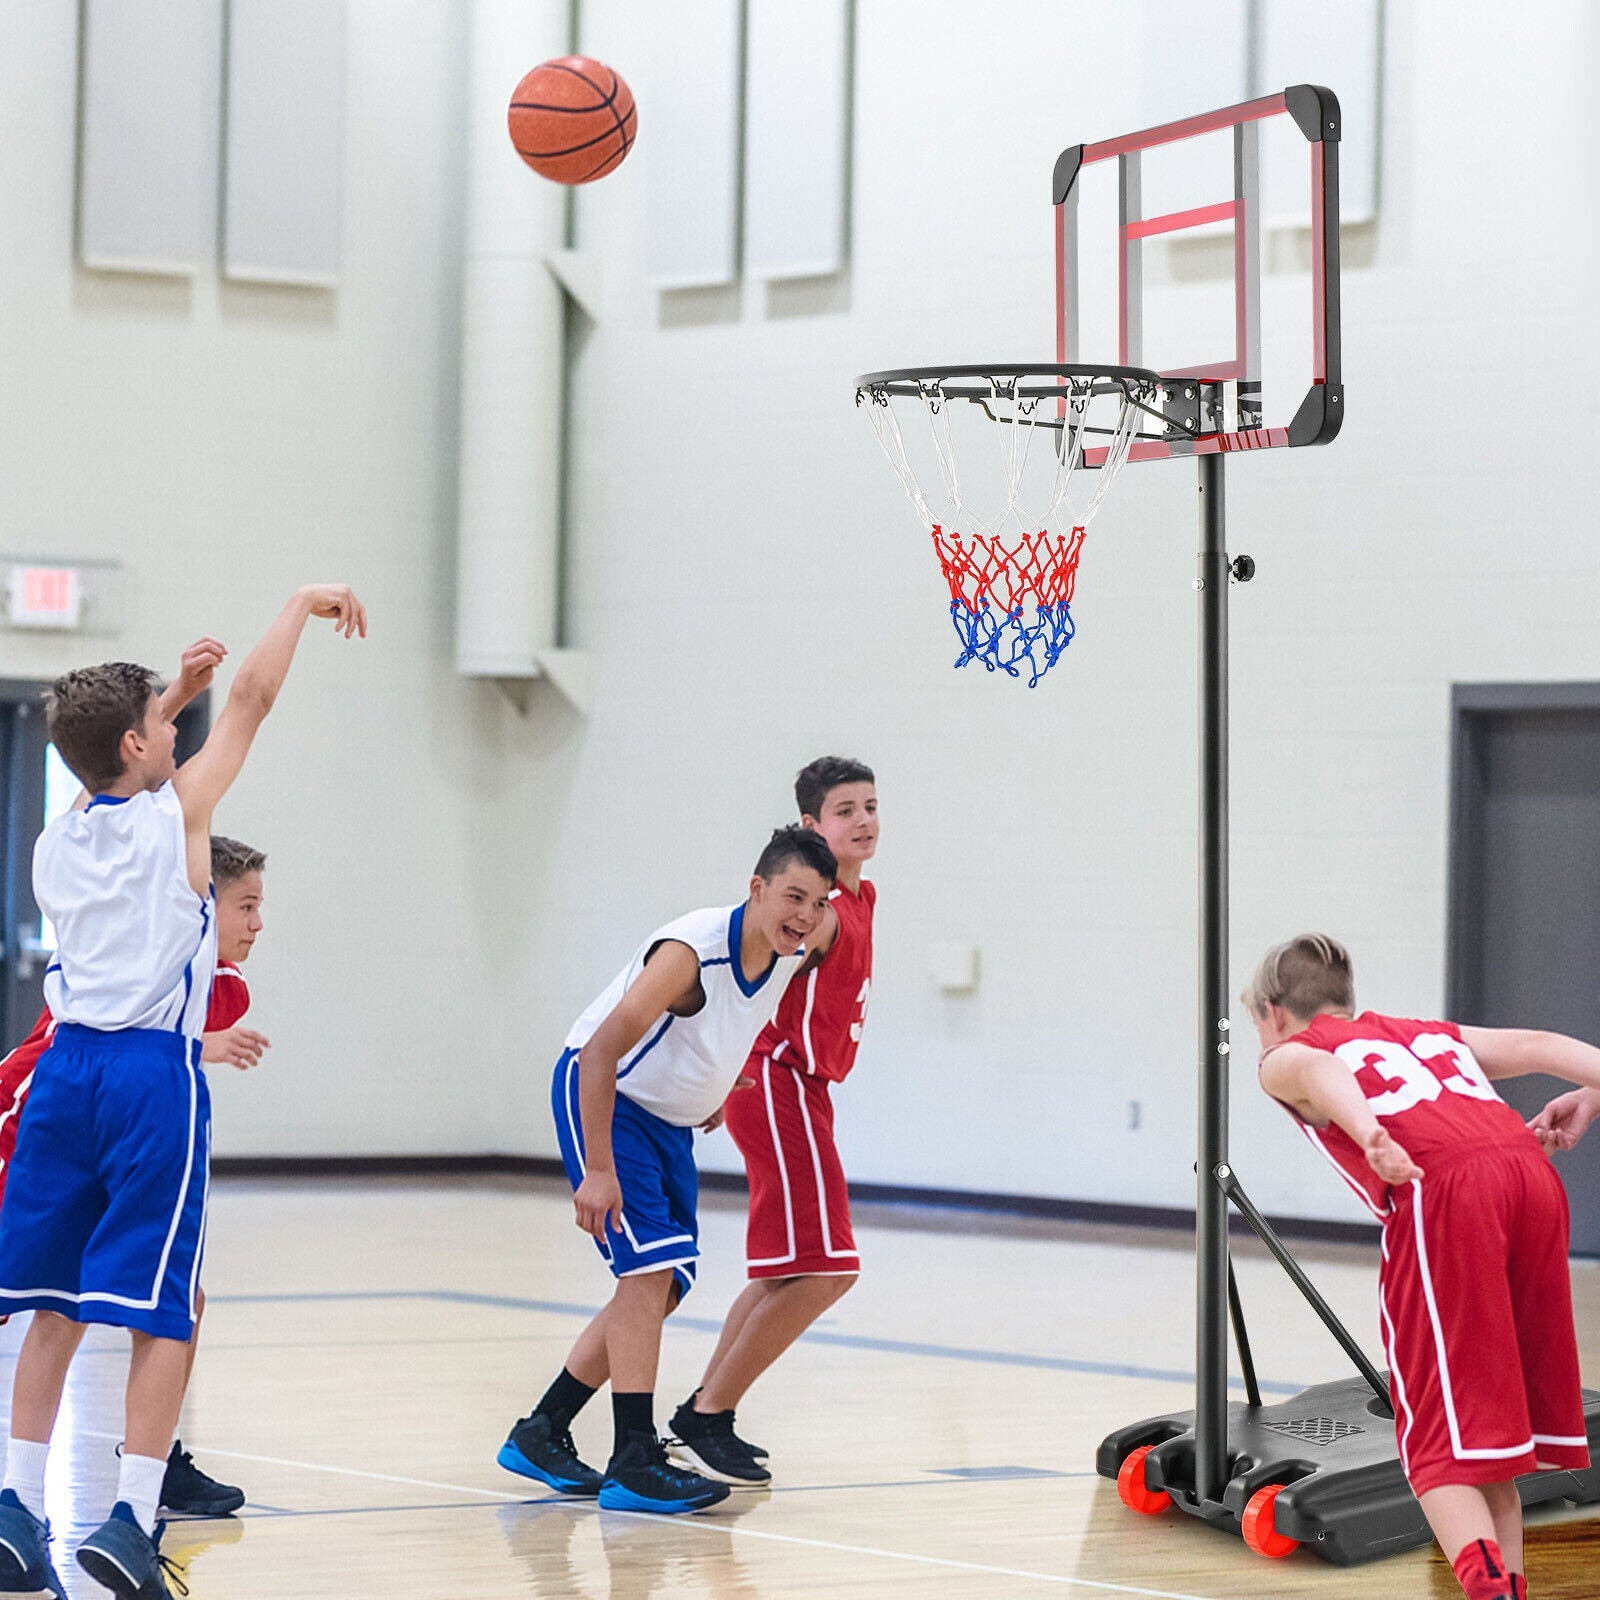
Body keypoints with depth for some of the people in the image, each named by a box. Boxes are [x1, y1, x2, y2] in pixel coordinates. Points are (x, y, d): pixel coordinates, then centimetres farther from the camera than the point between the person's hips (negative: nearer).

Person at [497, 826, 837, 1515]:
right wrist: (599, 1170, -35)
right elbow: (601, 1050, -33)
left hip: (669, 1121, 9)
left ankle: (541, 1433, 21)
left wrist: (719, 1090, 21)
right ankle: (632, 1464, -20)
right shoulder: (692, 951, -31)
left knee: (661, 1288, 10)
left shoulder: (792, 958, -7)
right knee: (649, 1268, -20)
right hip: (600, 1097, -9)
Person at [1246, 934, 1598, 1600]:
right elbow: (1536, 1046, 20)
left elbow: (1318, 1070, -4)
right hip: (1533, 1172, 5)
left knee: (1440, 1444, -6)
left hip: (1442, 1191, -5)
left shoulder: (1284, 1057, 21)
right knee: (1492, 1437, 17)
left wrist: (1368, 1134, -22)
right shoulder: (1430, 1034, 36)